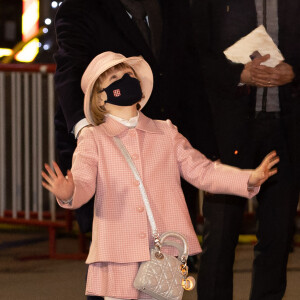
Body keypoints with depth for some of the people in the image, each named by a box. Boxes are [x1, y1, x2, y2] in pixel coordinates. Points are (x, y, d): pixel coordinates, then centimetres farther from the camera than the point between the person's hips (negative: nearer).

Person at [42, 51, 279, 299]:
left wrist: (249, 179, -4)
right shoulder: (93, 140, 6)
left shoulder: (166, 134, 13)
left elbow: (201, 170, 10)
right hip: (118, 259, -2)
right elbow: (83, 182, -8)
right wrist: (68, 193, -33)